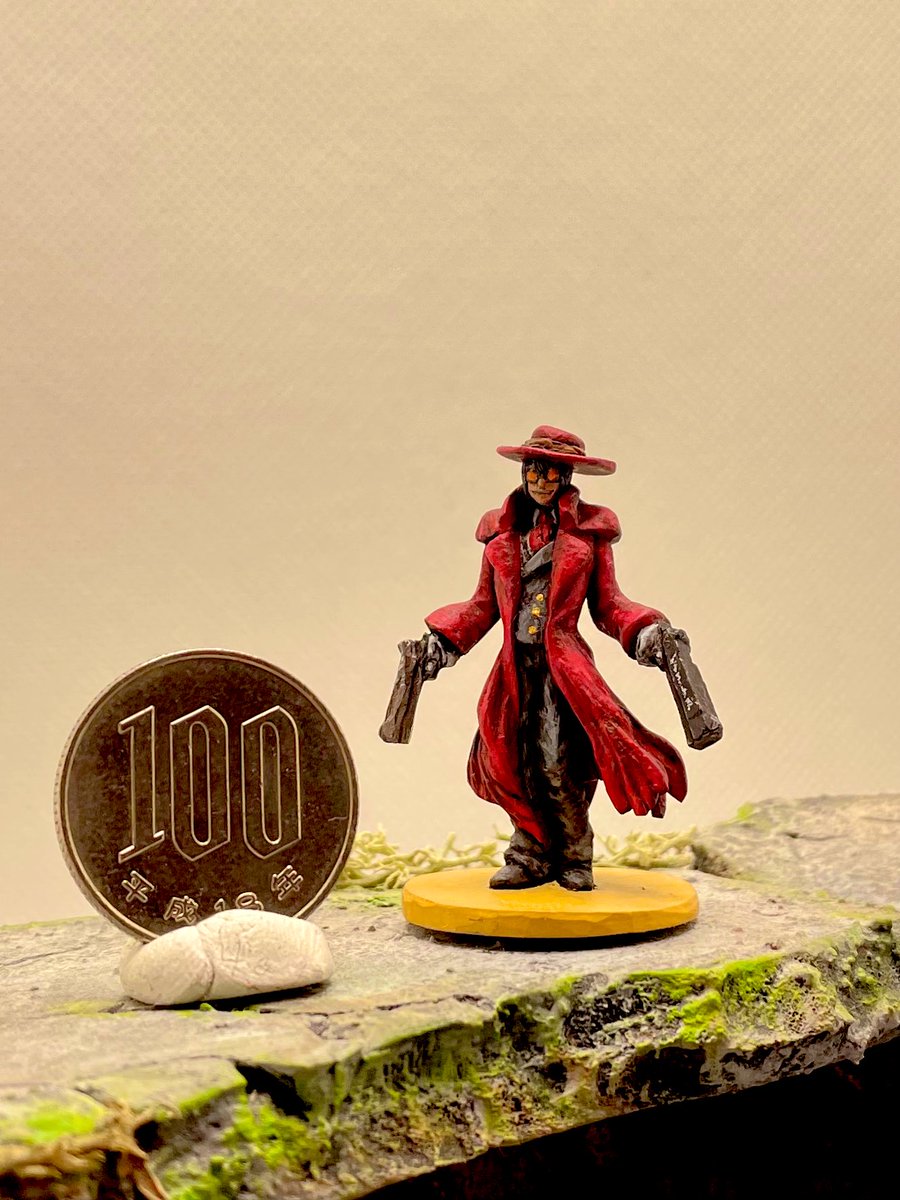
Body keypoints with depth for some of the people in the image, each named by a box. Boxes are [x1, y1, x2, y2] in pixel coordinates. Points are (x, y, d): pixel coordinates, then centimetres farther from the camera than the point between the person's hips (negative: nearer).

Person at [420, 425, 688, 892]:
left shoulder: (588, 529, 6)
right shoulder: (501, 530, 15)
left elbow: (607, 604, 5)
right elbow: (484, 605, 19)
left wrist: (643, 634, -11)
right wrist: (444, 641, 9)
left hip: (564, 666, -3)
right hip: (516, 669, 3)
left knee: (559, 766, -11)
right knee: (515, 765, 0)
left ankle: (573, 860, 9)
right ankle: (530, 858, 17)